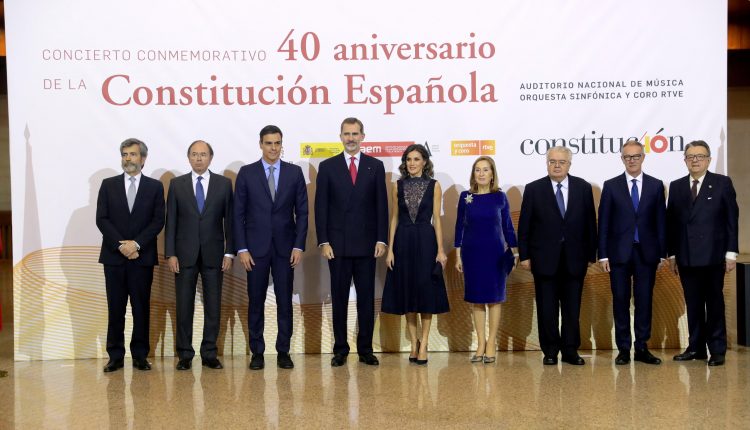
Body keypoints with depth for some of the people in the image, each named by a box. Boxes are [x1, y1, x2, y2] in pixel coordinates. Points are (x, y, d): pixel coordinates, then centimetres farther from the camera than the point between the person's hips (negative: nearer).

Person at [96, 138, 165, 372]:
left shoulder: (155, 186, 7)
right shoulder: (109, 185, 9)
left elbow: (158, 220, -1)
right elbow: (101, 219, 2)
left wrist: (137, 243, -12)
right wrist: (121, 245, -10)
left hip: (142, 256, -1)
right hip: (114, 256, 1)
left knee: (141, 307, 2)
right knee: (115, 308, 3)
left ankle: (140, 355, 9)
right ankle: (115, 356, 9)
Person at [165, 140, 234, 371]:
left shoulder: (224, 183, 4)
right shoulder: (177, 184, 5)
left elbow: (229, 220, 3)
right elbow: (170, 222, 3)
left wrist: (229, 252, -2)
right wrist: (170, 254, -4)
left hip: (213, 254, 0)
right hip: (185, 254, 0)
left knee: (213, 305, 3)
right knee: (184, 306, 3)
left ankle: (209, 354, 12)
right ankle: (185, 354, 12)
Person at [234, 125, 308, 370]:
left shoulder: (294, 172, 4)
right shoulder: (246, 173, 2)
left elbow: (302, 212, 4)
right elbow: (238, 214, 1)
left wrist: (299, 246, -4)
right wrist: (242, 249, -6)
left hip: (285, 247, 1)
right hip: (256, 248, 0)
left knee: (284, 302, 4)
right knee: (256, 302, 4)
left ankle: (283, 351, 14)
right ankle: (257, 352, 13)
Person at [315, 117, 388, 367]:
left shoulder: (375, 166, 6)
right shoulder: (328, 167, 4)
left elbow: (381, 205, 5)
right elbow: (321, 207, 1)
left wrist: (381, 240, -3)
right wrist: (323, 242, -6)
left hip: (366, 243, 1)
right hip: (337, 244, 0)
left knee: (366, 298, 5)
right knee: (339, 298, 5)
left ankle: (365, 349, 13)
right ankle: (340, 349, 13)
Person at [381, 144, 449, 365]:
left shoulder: (433, 186, 2)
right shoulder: (398, 186, 7)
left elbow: (436, 219, 0)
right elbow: (394, 218, 7)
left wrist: (440, 250, -7)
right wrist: (390, 249, 0)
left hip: (425, 241, -2)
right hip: (403, 241, 2)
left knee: (426, 292, 0)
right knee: (407, 292, 6)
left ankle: (423, 345, 7)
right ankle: (414, 342, 17)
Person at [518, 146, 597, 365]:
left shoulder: (583, 188, 5)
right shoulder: (533, 189, 0)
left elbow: (590, 223, 6)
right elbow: (524, 225, 1)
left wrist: (591, 254, 3)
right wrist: (524, 255, -4)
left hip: (574, 258, 1)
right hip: (545, 258, -1)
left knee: (572, 308, 6)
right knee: (547, 308, 5)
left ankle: (570, 350, 16)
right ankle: (550, 351, 15)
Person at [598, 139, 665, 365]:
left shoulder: (656, 185, 6)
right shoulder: (611, 186, 3)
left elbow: (661, 220, 5)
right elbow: (603, 222, 1)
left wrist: (663, 253, 0)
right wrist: (603, 254, -4)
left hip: (647, 252, 1)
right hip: (619, 252, -1)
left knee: (644, 300, 5)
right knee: (620, 301, 3)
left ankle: (642, 348, 14)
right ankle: (623, 349, 11)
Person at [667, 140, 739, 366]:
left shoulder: (722, 183, 1)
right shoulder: (676, 186, 9)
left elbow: (732, 218, -1)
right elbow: (671, 222, 8)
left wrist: (731, 252, -6)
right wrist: (672, 253, 5)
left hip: (713, 255, -3)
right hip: (686, 257, 3)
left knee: (714, 302, 4)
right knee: (693, 304, 8)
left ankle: (717, 349, 12)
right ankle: (696, 347, 15)